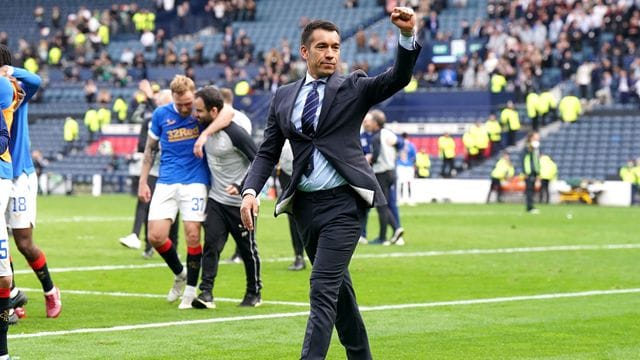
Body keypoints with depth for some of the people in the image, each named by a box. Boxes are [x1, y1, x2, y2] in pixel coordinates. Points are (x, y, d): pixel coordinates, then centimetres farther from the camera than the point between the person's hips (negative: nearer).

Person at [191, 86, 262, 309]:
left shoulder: (236, 134, -20)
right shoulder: (205, 129, 1)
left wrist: (241, 187, -24)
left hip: (240, 202, -6)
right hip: (216, 199, 6)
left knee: (247, 248, 7)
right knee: (211, 244, -9)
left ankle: (254, 293, 23)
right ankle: (206, 292, -13)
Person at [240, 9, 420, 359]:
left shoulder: (353, 87, 0)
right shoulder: (283, 97, 10)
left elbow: (398, 78, -15)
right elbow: (267, 152, 10)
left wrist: (407, 36, -32)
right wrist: (250, 190, -6)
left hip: (342, 202, -5)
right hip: (305, 203, 5)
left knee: (323, 289, -13)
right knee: (337, 286, 16)